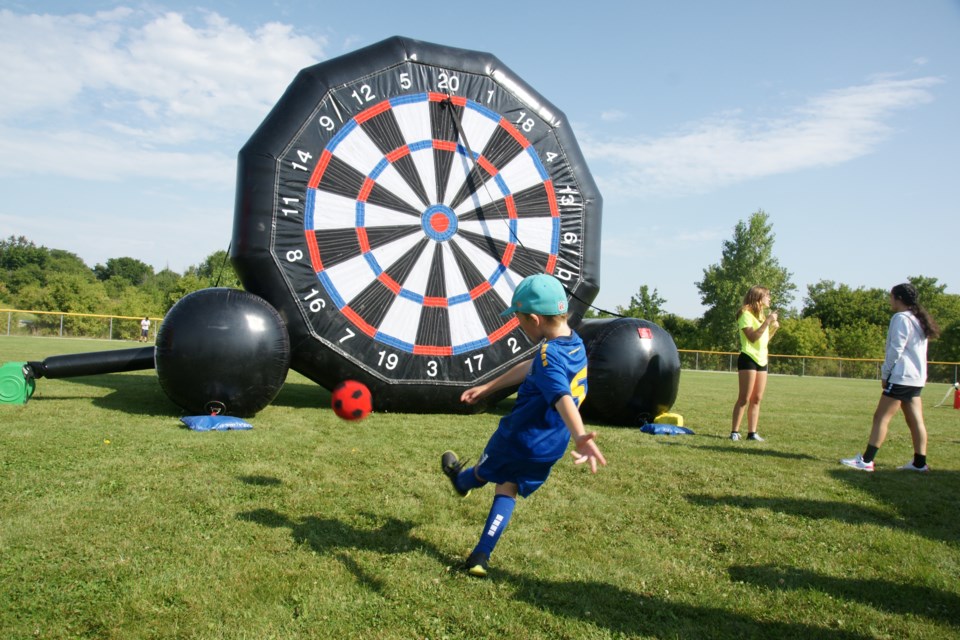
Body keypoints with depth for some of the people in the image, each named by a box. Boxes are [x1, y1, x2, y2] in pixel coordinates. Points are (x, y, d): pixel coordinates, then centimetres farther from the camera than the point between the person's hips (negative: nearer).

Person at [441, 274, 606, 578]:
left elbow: (563, 398, -46)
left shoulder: (549, 356, -28)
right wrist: (487, 387, 22)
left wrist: (580, 436, -65)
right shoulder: (575, 342, 2)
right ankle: (480, 557, 17)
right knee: (507, 490, 21)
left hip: (517, 438, -7)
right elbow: (528, 368, 13)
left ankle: (460, 481, 57)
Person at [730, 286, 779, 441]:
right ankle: (734, 432, -7)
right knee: (745, 398, -10)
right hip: (748, 358, -8)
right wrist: (767, 322, -19)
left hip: (762, 360, 8)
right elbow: (753, 337, -19)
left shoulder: (761, 315, 19)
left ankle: (752, 433, 8)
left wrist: (773, 328, 8)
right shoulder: (746, 314, -8)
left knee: (757, 399, 5)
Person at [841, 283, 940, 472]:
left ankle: (866, 461, -11)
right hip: (916, 378, 10)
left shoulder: (901, 318, -11)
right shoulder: (919, 320, 17)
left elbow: (895, 349, -16)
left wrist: (884, 373, -7)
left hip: (901, 377, -9)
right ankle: (919, 463, 11)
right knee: (915, 420, 9)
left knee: (881, 417, -9)